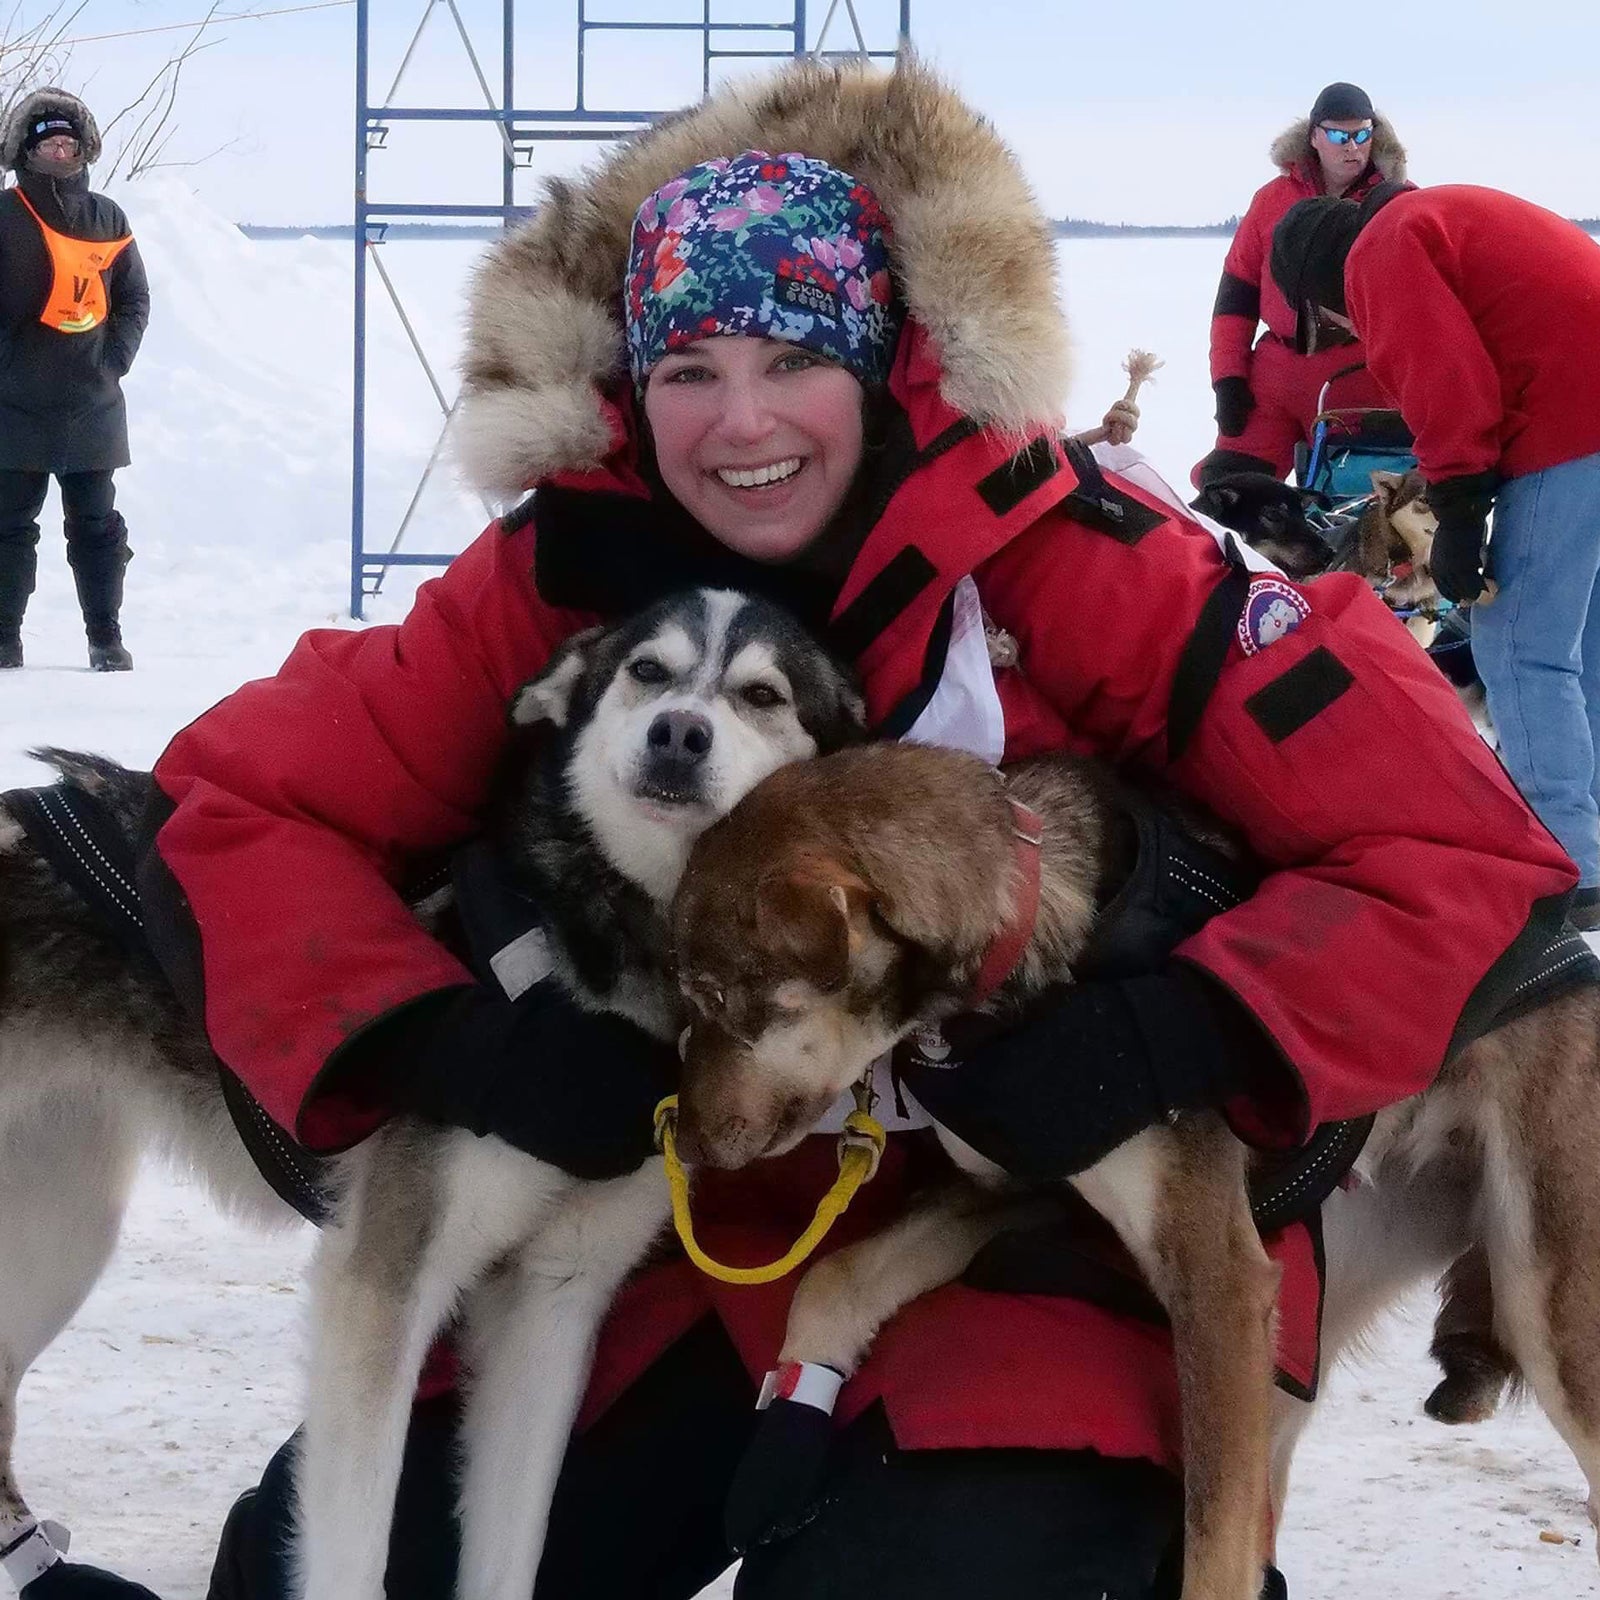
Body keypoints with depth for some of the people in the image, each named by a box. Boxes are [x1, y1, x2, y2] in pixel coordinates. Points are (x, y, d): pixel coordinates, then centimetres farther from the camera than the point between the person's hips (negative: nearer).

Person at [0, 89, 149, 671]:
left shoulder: (107, 219, 7)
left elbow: (135, 299, 12)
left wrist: (115, 359, 0)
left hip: (93, 406, 2)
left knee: (97, 526, 6)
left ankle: (106, 638, 11)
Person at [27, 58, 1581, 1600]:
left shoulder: (1071, 555, -18)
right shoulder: (562, 579, -9)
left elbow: (1463, 850, -18)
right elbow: (231, 815, -7)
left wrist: (1173, 1041, -31)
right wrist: (451, 1048, -23)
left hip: (1048, 1239, -4)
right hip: (698, 1241, 4)